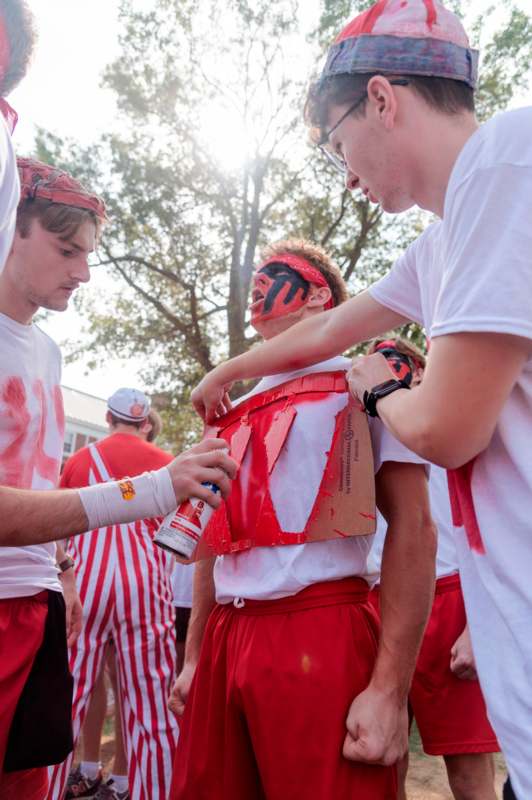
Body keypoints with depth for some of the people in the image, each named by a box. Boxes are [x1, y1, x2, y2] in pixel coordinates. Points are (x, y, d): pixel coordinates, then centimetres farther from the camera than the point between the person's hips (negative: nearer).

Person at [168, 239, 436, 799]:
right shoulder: (236, 407, 18)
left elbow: (412, 525, -10)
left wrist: (390, 688, -17)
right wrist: (193, 656, 17)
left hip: (319, 637, -6)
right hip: (224, 639, 7)